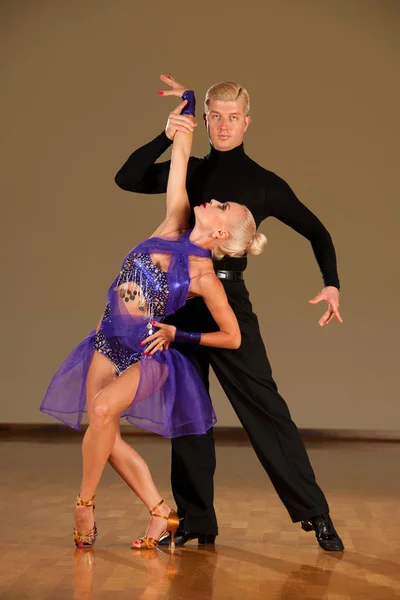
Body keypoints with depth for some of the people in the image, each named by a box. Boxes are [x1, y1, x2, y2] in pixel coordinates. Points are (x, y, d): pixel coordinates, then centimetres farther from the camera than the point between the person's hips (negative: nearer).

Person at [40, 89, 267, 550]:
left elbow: (232, 338, -3)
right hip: (109, 343, 5)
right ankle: (162, 515, 13)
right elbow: (180, 155, 2)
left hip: (147, 354, -5)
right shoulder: (172, 227, 1)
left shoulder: (203, 275, -9)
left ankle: (83, 506, -10)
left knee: (102, 409, -29)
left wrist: (177, 335, -8)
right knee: (107, 439, 0)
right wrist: (188, 102, 4)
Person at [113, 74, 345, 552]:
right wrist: (165, 137, -13)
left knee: (263, 405, -9)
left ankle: (314, 513, -1)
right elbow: (127, 179, -1)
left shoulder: (264, 184, 3)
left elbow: (316, 232, 10)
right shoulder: (188, 172, 11)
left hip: (228, 301, -3)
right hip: (180, 298, 4)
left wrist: (331, 284, -4)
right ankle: (195, 520, 16)